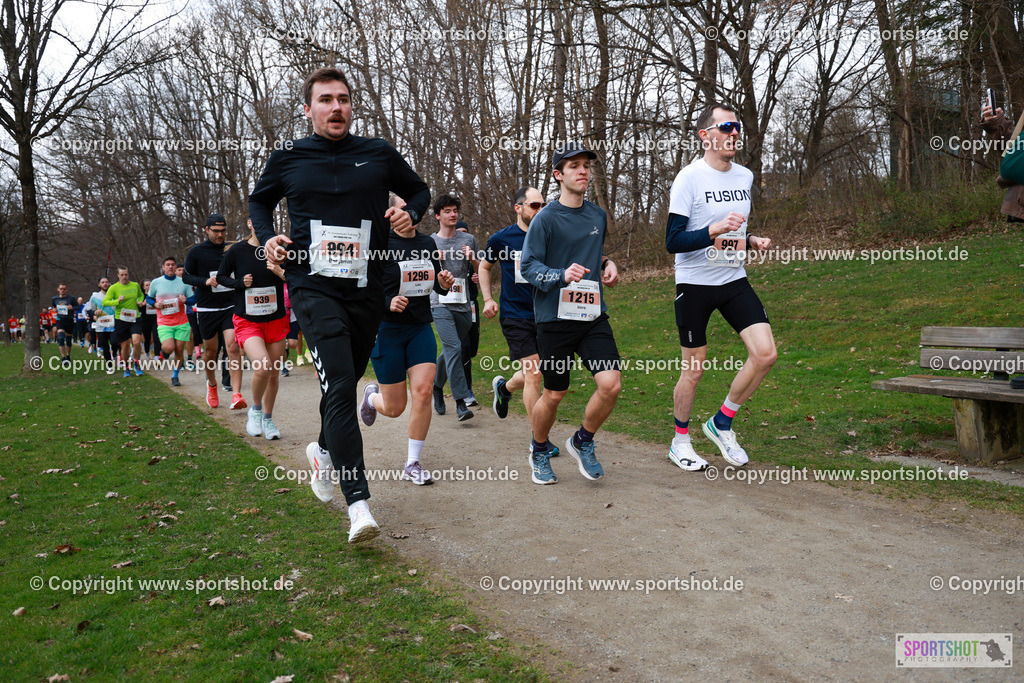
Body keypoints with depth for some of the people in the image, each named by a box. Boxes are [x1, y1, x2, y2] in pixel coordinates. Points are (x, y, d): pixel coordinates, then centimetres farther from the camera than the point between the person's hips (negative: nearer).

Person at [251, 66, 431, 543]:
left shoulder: (379, 155, 6)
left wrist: (410, 213, -2)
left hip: (366, 291, 3)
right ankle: (358, 503, -21)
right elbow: (259, 200, 23)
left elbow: (419, 190, 20)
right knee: (339, 384, -19)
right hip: (313, 288, -3)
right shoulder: (288, 160, 5)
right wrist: (267, 238, 4)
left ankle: (324, 451, 47)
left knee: (346, 384, 16)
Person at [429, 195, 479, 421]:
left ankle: (437, 386, 36)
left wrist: (472, 259, -5)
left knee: (451, 351, 10)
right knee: (453, 348, -18)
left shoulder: (469, 240, 12)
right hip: (440, 304, -3)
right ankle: (460, 402, -18)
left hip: (463, 305, 3)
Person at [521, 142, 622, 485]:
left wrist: (608, 264, 7)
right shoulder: (545, 218, -7)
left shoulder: (598, 216, 11)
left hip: (594, 315, 5)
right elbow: (528, 266, -10)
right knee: (554, 394, 5)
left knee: (611, 384, -11)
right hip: (555, 318, -4)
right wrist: (563, 275, -27)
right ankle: (539, 453, 33)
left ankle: (582, 442, 16)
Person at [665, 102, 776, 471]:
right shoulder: (689, 177, -11)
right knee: (694, 369, 2)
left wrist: (751, 240, 4)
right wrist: (714, 230, -28)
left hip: (734, 280, 6)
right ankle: (680, 441, 24)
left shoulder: (744, 176, 10)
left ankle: (721, 423, 11)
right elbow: (673, 241, -16)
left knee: (765, 353, -9)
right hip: (694, 284, -6)